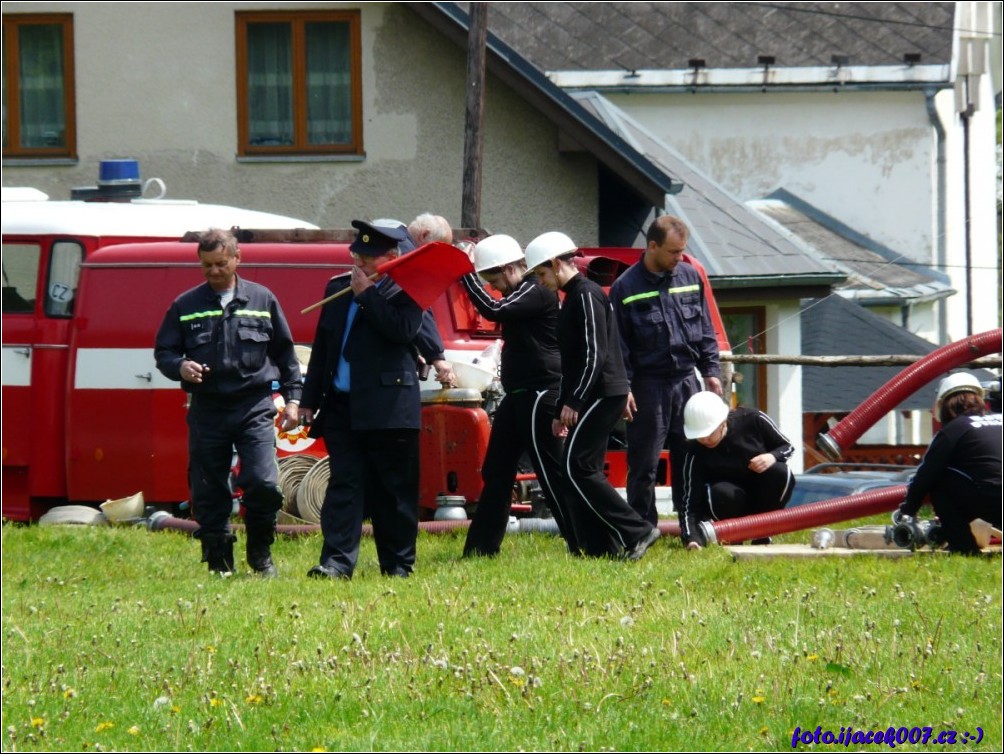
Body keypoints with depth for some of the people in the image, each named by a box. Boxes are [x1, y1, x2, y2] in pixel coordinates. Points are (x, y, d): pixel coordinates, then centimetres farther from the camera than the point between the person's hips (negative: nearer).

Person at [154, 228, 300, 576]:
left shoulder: (262, 300, 9)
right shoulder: (186, 306, 8)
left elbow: (285, 352, 14)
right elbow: (163, 352, 9)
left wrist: (292, 398, 9)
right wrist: (180, 367, -13)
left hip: (255, 407, -1)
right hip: (206, 410, 1)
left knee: (263, 483, -15)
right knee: (208, 492, 2)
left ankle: (261, 554, 7)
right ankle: (219, 561, 14)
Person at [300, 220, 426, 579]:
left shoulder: (405, 292, -1)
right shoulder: (337, 288, 15)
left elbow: (403, 330, -20)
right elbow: (322, 347, 19)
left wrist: (366, 294, -14)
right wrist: (310, 400, 16)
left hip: (388, 409, -4)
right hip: (341, 405, 4)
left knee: (393, 489, 2)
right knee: (344, 484, -2)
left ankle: (398, 562, 10)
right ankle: (337, 560, -8)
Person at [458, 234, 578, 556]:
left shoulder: (537, 292, -15)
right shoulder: (521, 293, 15)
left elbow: (492, 310, -26)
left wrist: (467, 274, -20)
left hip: (539, 395, -11)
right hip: (519, 396, 11)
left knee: (553, 474, -9)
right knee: (496, 473, 11)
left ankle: (583, 544, -6)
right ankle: (482, 547, 15)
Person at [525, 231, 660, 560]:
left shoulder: (587, 295, -11)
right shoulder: (573, 298, 20)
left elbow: (595, 354, -20)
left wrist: (573, 402, -21)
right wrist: (561, 409, 23)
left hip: (602, 394, -10)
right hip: (595, 398, 10)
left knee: (576, 468, -14)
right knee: (584, 471, 6)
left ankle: (636, 532, -15)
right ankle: (600, 546, 4)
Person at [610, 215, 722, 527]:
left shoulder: (691, 277, 7)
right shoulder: (626, 287, -5)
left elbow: (705, 331, 15)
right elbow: (617, 345, -4)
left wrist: (711, 371, 9)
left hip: (687, 383, 4)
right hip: (648, 386, -4)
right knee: (643, 466, 0)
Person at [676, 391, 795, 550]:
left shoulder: (753, 420, -19)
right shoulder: (694, 452, -23)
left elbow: (788, 447, -4)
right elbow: (689, 503, -26)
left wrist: (772, 457, -27)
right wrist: (692, 538, -42)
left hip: (764, 497, 3)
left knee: (780, 473, -29)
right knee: (722, 494, -36)